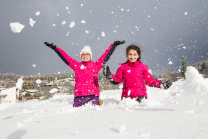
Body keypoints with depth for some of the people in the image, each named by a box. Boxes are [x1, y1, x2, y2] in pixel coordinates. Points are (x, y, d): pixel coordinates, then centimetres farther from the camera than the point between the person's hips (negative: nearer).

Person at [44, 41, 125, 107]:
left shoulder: (96, 65, 10)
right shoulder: (76, 65, 13)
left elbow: (106, 56, 11)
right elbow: (65, 57, 15)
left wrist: (114, 45, 11)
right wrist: (55, 48, 16)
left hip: (93, 94, -1)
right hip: (79, 95, 1)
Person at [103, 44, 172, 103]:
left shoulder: (143, 67, 8)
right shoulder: (123, 67, 8)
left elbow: (150, 80, 12)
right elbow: (117, 80, 12)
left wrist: (161, 84, 2)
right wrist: (109, 76, -6)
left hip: (140, 94, -1)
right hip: (127, 95, 1)